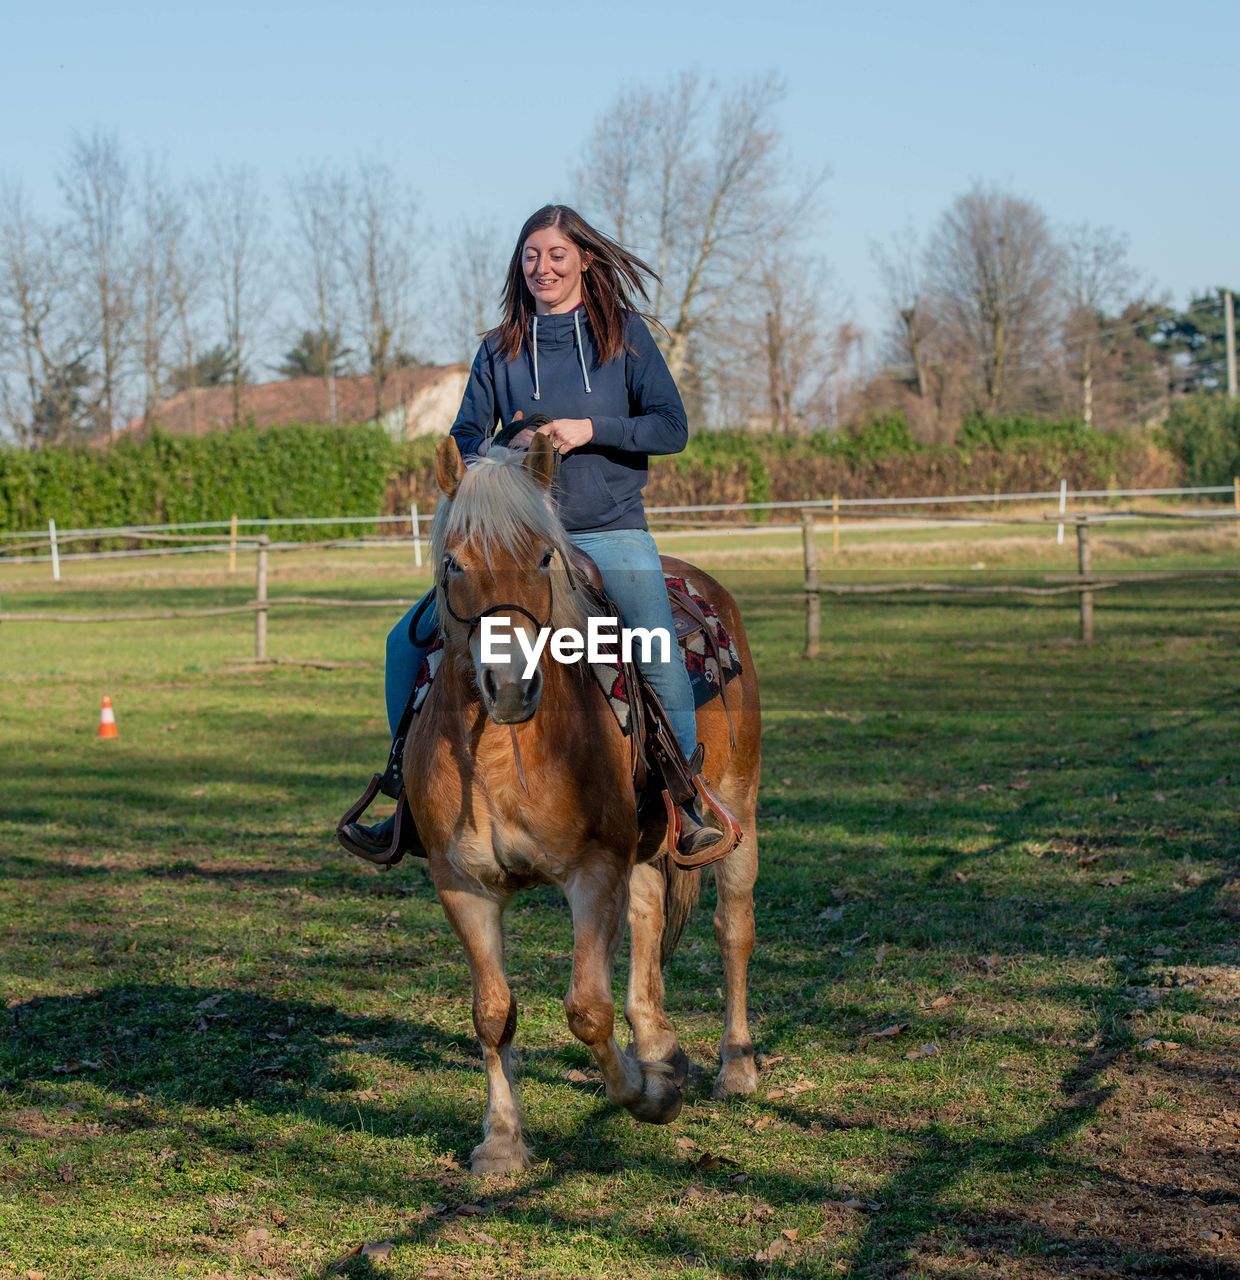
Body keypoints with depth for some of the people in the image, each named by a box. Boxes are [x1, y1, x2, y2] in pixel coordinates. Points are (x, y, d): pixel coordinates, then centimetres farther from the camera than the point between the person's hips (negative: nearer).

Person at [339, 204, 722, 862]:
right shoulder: (500, 350, 9)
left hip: (612, 533, -3)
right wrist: (489, 455, -13)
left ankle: (686, 800, -7)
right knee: (409, 642, -7)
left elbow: (671, 426, -4)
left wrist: (589, 429, -16)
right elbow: (464, 438, 10)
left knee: (660, 659, -27)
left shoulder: (625, 333, 2)